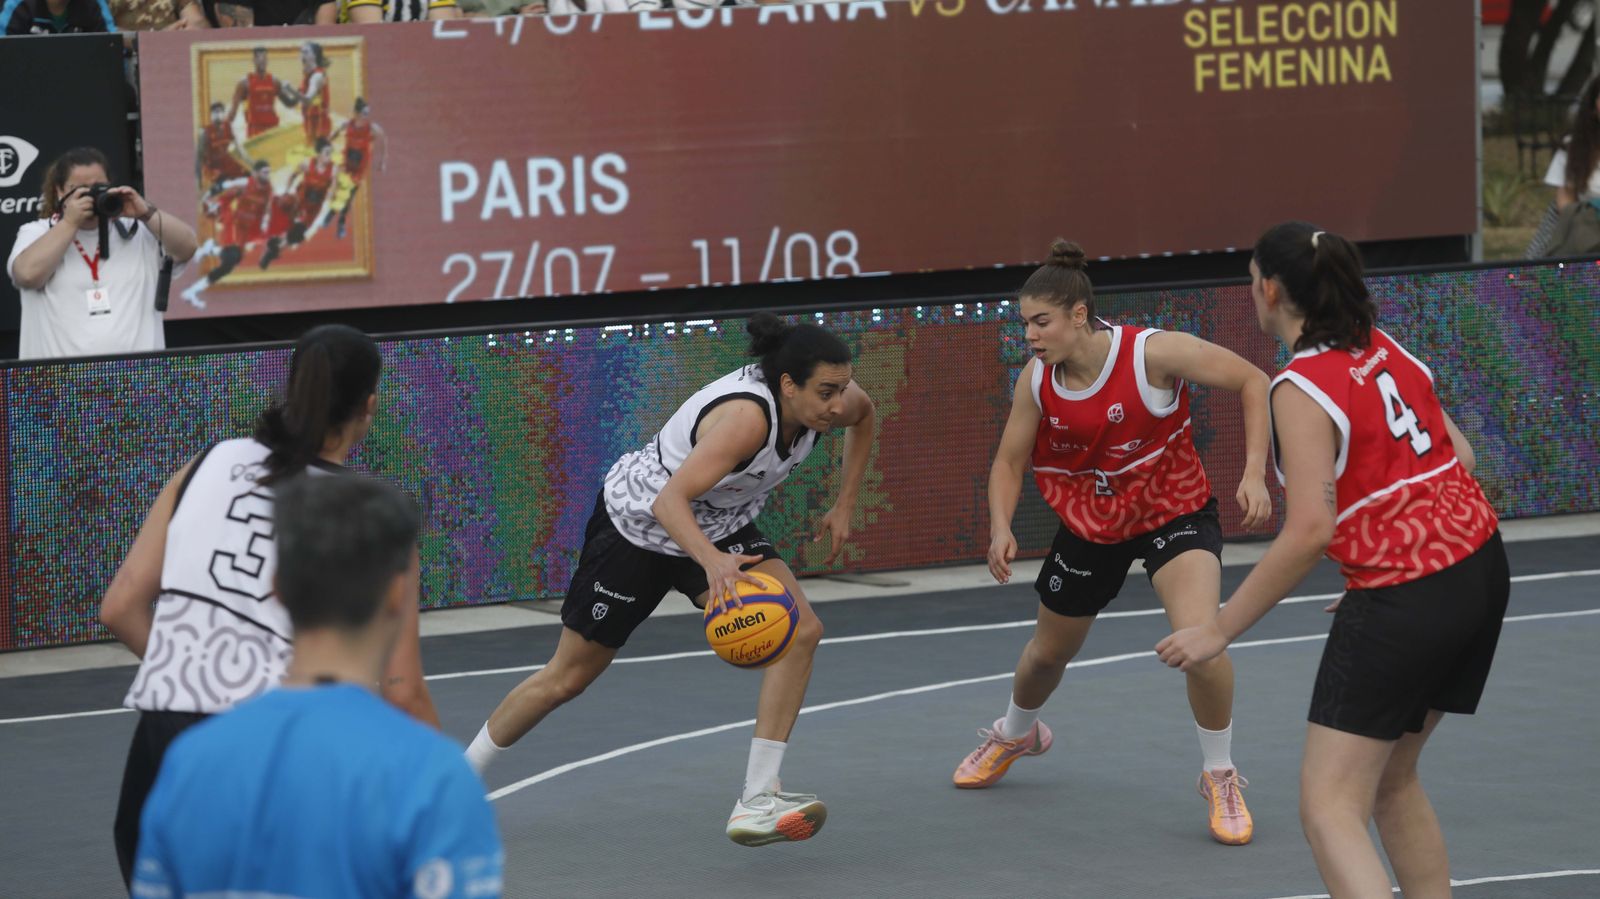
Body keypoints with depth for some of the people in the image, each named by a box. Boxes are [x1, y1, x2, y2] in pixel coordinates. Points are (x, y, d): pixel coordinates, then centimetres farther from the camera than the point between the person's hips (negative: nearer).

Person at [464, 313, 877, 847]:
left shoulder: (831, 398, -17)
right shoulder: (748, 416, -39)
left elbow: (865, 415, 10)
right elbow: (670, 500, -48)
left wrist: (844, 506, 5)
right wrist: (712, 561, -64)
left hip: (720, 527, 6)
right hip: (640, 520, -6)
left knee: (801, 631, -19)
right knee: (566, 678, 6)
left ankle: (757, 801, -19)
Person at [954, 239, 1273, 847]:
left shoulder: (1153, 352, -27)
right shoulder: (1036, 381, -14)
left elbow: (1253, 383, -18)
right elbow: (1009, 461, -1)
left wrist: (1254, 474, -25)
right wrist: (1001, 529, -20)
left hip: (1174, 510, -4)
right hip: (1089, 524, 4)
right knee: (1049, 651, 21)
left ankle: (1220, 778, -6)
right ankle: (1015, 734, 58)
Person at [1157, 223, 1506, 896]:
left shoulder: (1302, 388, -15)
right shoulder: (1386, 352, 7)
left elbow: (1309, 532, -21)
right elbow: (1460, 460, 13)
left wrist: (1219, 630, -14)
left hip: (1403, 603, -8)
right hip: (1480, 568, 8)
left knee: (1331, 809, -5)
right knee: (1391, 778, 23)